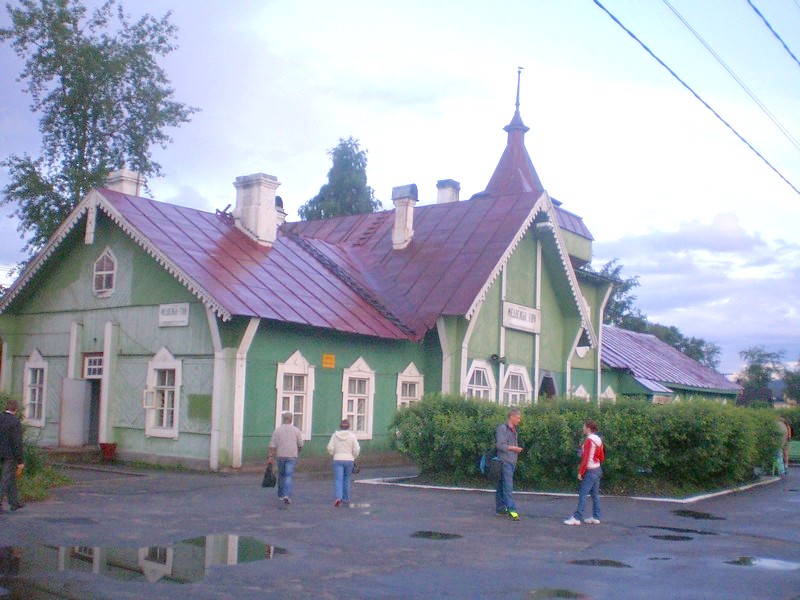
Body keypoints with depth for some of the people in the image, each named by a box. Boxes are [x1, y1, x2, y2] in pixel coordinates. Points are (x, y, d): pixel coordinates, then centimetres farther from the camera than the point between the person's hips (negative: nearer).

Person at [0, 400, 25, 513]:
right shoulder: (15, 421, -17)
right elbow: (18, 442, -19)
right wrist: (20, 461, -15)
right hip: (10, 454, -7)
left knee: (11, 478, 18)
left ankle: (14, 503, 25)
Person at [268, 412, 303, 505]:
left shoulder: (277, 430, 1)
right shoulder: (296, 430, 0)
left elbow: (272, 445, -5)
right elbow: (300, 445, 4)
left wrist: (271, 456, -5)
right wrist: (297, 453, 22)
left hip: (280, 456, 2)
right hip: (292, 456, -2)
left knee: (281, 475, 18)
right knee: (289, 476, -5)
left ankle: (281, 495, 28)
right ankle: (287, 495, -21)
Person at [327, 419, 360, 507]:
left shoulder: (335, 435, -2)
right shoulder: (352, 436, -3)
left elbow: (330, 448, -4)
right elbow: (356, 449, -5)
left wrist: (333, 454, 15)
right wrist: (354, 457, 12)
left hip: (338, 460, -1)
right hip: (349, 460, 1)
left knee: (338, 480, -4)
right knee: (346, 479, 15)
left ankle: (338, 497, -23)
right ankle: (346, 499, 22)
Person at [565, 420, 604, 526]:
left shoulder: (589, 440, -16)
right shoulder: (598, 440, 10)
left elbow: (586, 458, -19)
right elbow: (602, 457, 16)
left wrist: (580, 472, -16)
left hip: (590, 471, -9)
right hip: (598, 469, 9)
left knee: (583, 494, -9)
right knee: (595, 494, 11)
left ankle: (577, 518, -11)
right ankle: (596, 517, 14)